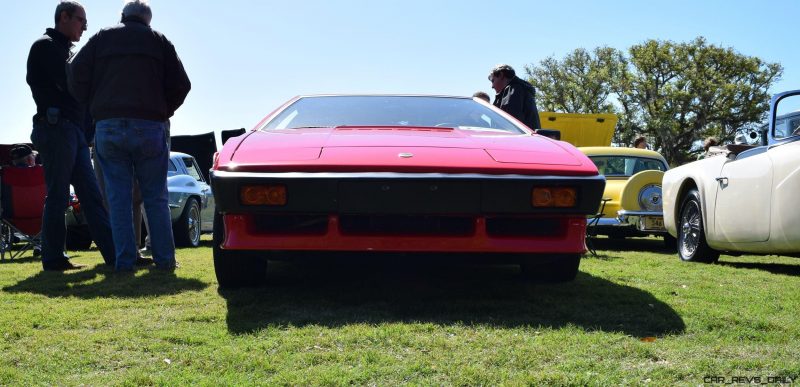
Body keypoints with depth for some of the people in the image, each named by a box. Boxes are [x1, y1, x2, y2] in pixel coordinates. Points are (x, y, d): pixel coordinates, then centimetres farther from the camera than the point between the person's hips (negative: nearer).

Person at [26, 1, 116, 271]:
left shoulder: (65, 51, 26)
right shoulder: (45, 46, -3)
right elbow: (67, 84, -15)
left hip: (74, 129, 9)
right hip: (56, 125, -9)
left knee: (91, 194, 3)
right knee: (58, 195, -6)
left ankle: (115, 253, 0)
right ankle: (53, 259, 0)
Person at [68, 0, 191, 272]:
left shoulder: (102, 38, 12)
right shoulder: (158, 40, 12)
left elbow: (77, 75, 3)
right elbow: (181, 85, 6)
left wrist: (95, 106, 17)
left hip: (108, 126, 1)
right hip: (149, 127, 0)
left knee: (118, 198, 4)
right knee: (156, 197, 7)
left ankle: (124, 261, 2)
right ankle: (164, 259, 6)